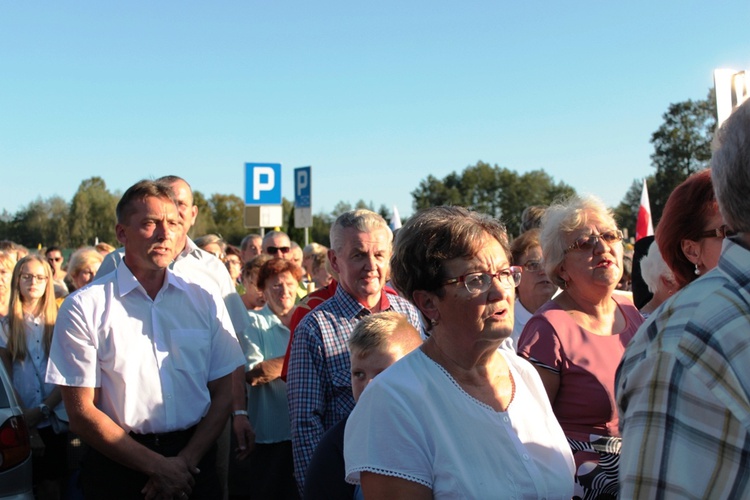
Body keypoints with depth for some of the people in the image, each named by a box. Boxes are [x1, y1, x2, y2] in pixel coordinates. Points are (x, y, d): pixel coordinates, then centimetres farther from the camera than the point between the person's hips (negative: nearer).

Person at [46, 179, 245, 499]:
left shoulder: (205, 301, 1)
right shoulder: (84, 308, -7)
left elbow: (223, 394, 2)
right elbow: (82, 414, -7)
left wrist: (185, 462, -9)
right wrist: (158, 467, -11)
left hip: (193, 463, 2)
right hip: (118, 468, -2)